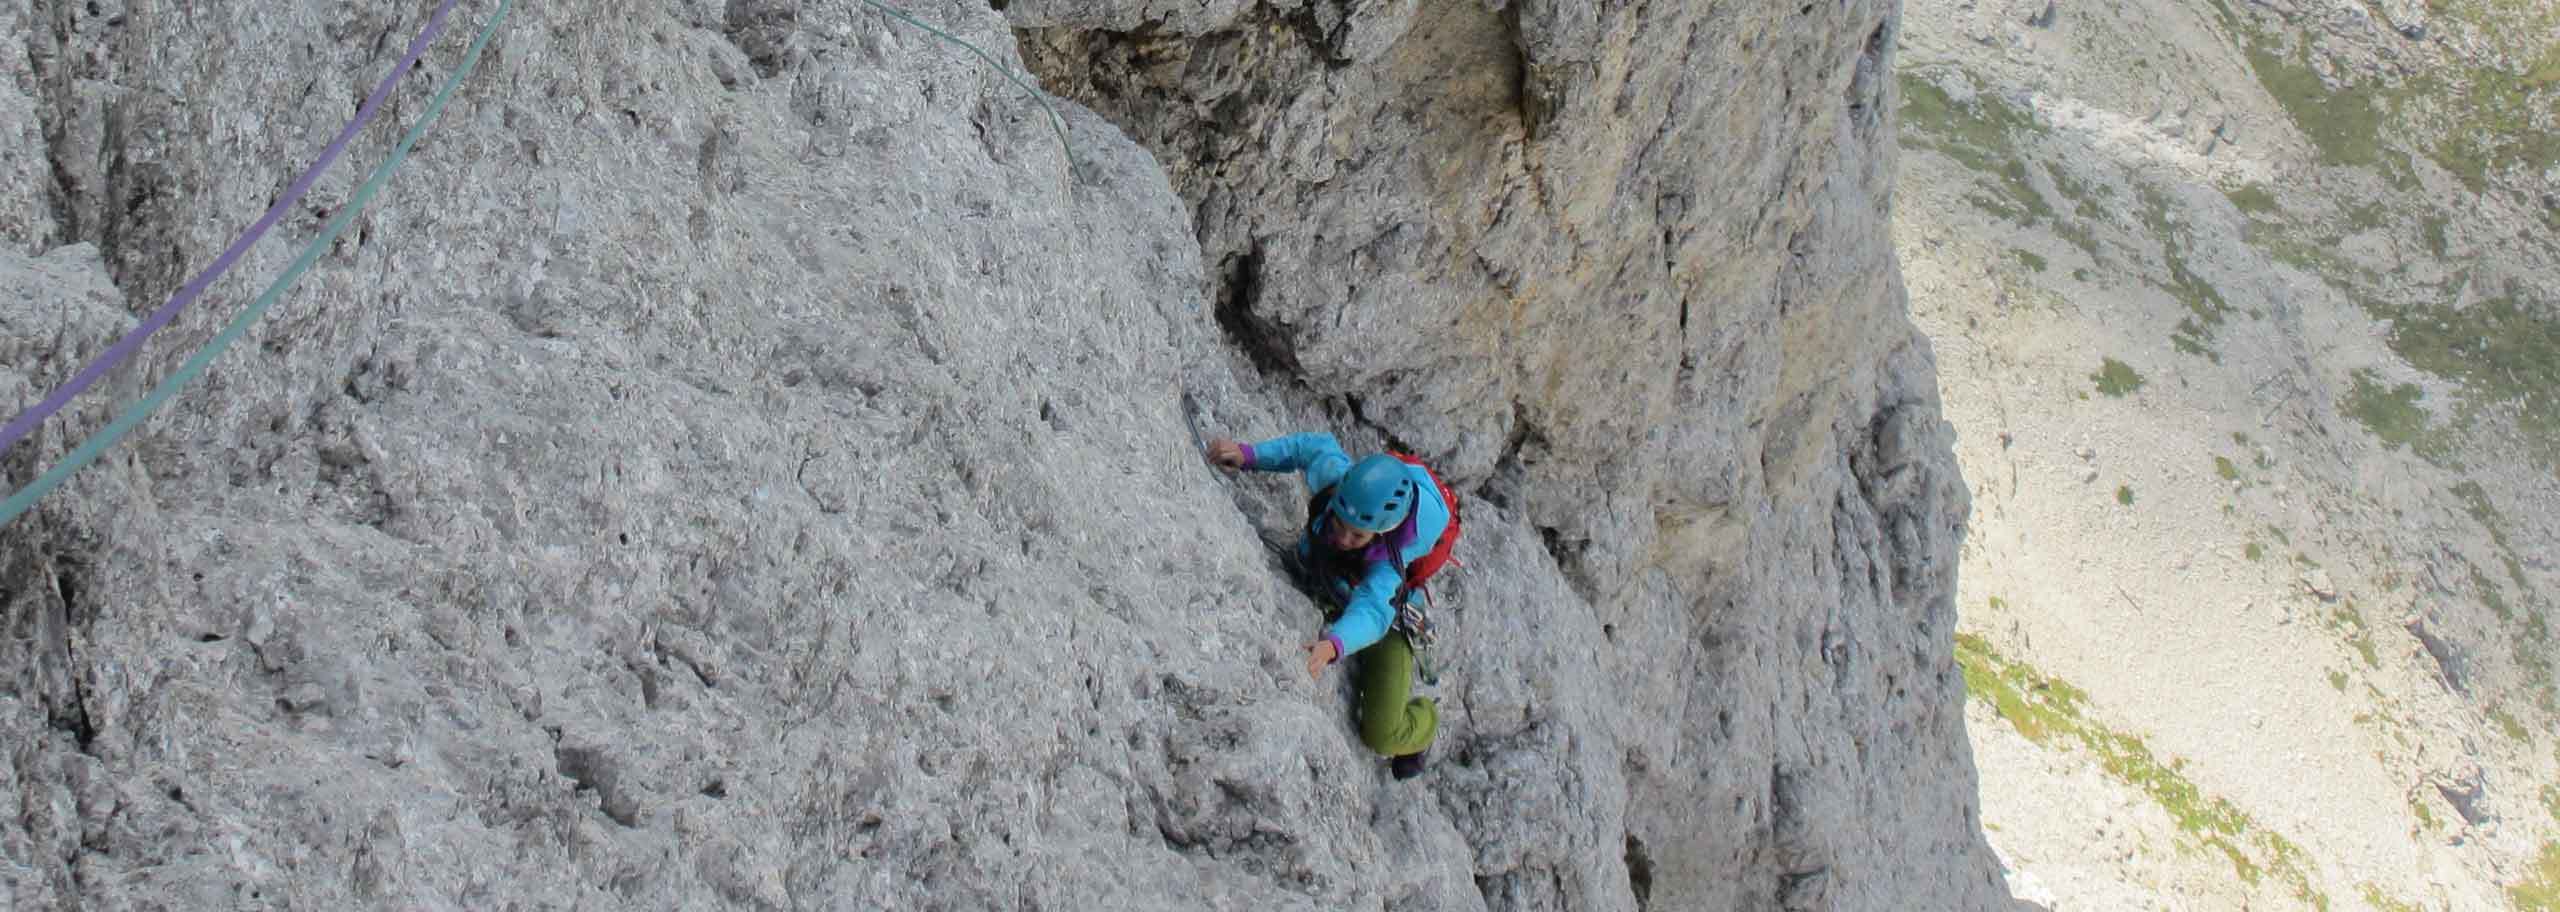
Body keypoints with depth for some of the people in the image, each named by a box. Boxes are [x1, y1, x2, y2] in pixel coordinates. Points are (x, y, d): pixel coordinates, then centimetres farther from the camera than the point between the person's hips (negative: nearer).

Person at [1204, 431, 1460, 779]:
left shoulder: (1388, 563, -45)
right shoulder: (1333, 474, -33)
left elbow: (1371, 612, -59)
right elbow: (1319, 445, -11)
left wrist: (1333, 645, -80)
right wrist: (1249, 454, -20)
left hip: (1384, 619, -5)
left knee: (1382, 736, -13)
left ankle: (1425, 720, 25)